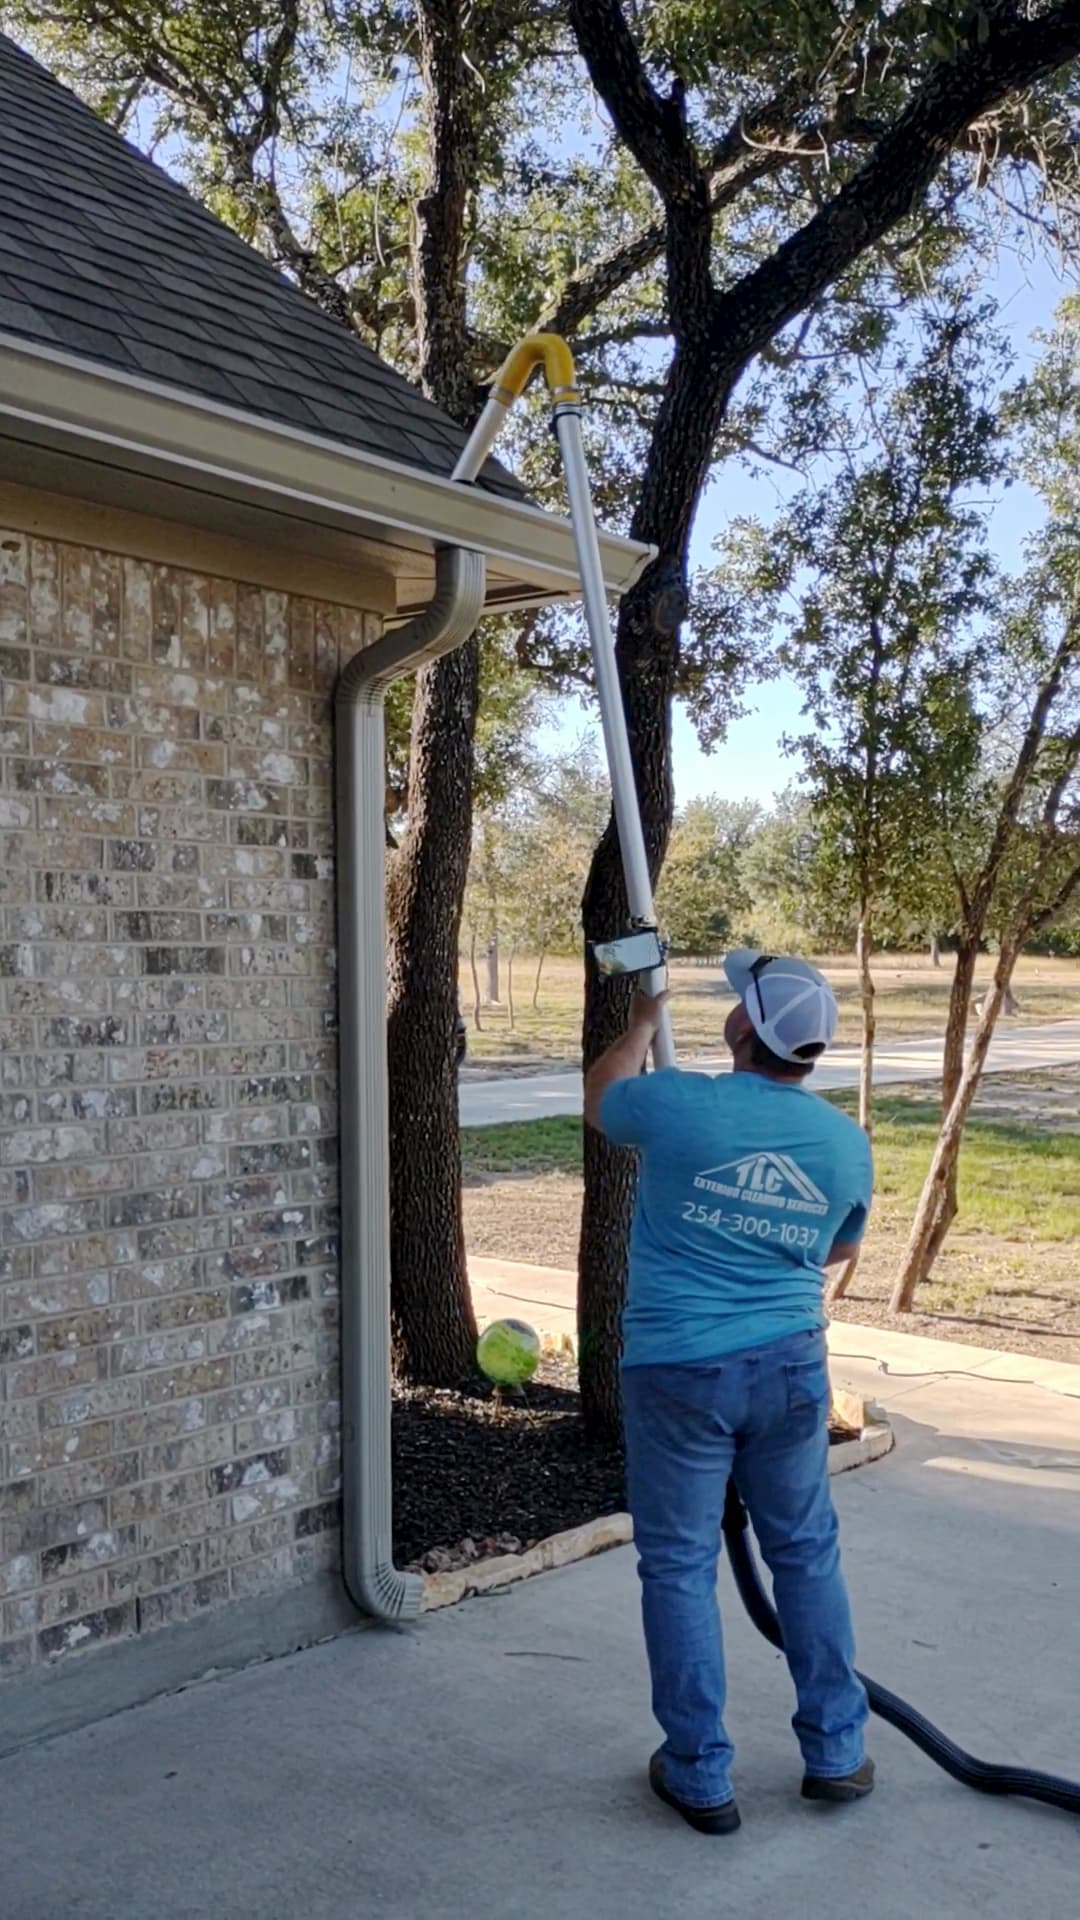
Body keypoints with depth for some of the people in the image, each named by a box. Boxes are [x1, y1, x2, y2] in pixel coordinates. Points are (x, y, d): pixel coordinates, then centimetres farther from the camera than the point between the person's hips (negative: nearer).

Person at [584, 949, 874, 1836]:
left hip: (678, 1372, -3)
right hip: (790, 1368, 3)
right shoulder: (847, 1141, -3)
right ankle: (835, 1753, 29)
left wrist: (643, 1023, 26)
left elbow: (601, 1100, 10)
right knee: (807, 1556, 18)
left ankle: (701, 1776, 18)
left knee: (679, 1568, 9)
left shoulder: (678, 1105, -15)